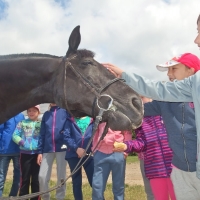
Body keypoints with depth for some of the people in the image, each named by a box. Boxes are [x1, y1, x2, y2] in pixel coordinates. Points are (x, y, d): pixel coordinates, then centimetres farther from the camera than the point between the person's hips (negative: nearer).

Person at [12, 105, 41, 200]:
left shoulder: (41, 124, 5)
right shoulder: (22, 123, 7)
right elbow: (15, 135, 1)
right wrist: (22, 143, -13)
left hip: (37, 153, 0)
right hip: (25, 153, 0)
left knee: (36, 179, 6)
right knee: (25, 178, 5)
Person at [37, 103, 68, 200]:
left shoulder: (66, 111, 2)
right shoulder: (46, 114, 13)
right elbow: (42, 134, 11)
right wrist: (40, 151, 6)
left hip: (62, 148, -3)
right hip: (48, 149, 3)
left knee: (61, 177, 4)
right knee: (42, 176, 1)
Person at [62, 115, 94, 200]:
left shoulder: (92, 119, 7)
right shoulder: (70, 120, 7)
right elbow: (66, 136, -2)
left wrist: (93, 148, -11)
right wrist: (76, 148, -13)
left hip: (89, 154, -1)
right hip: (73, 155, 1)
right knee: (76, 182, 10)